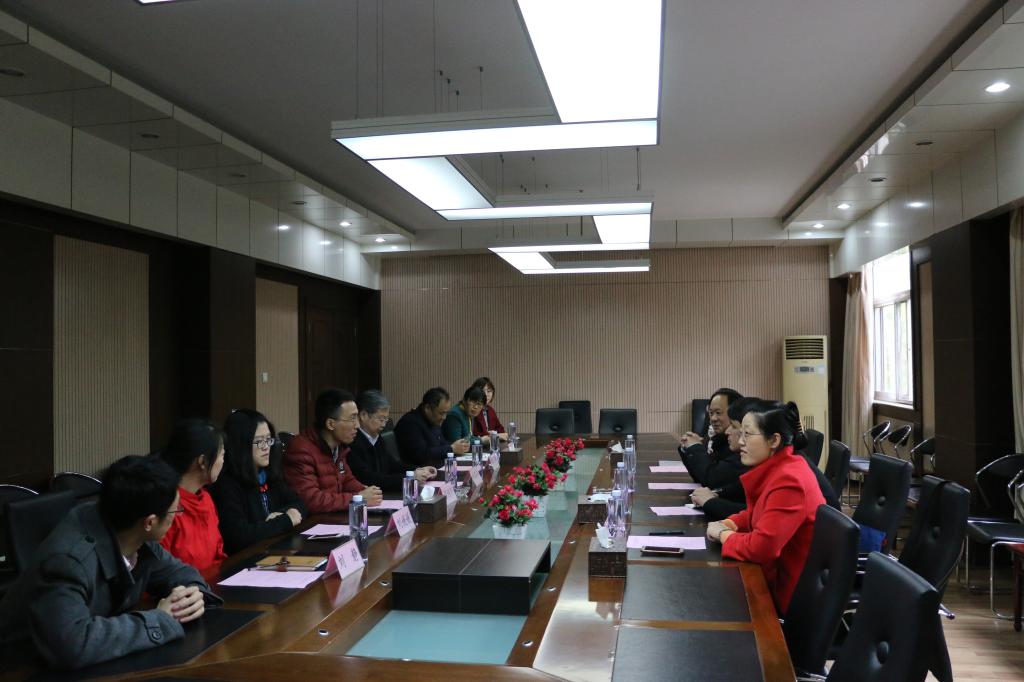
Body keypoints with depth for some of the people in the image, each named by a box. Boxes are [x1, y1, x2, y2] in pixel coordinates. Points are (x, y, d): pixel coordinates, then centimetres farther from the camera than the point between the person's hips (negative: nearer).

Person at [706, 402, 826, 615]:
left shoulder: (788, 481, -27)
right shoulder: (777, 468, 3)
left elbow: (760, 547, -32)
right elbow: (757, 513, 19)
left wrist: (723, 534, -14)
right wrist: (729, 524, -1)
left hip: (790, 592, -8)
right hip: (779, 571, 8)